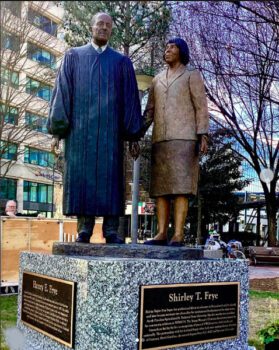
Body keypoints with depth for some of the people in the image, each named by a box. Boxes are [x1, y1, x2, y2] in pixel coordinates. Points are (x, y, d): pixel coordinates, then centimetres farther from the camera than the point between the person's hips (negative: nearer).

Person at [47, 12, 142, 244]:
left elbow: (130, 99, 9)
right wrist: (57, 130, -3)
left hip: (109, 129, 0)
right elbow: (62, 92, 7)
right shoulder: (74, 56, 14)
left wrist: (133, 136, 1)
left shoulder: (122, 62, 15)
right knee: (81, 176, -3)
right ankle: (84, 230, 1)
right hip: (80, 127, 0)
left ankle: (111, 231, -1)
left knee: (110, 177, -4)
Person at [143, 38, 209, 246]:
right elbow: (149, 111, 18)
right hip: (161, 140, 6)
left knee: (180, 185, -14)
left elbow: (201, 107, -1)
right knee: (160, 186, -2)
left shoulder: (192, 74, 8)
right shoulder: (158, 79, 24)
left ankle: (178, 235, -15)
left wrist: (203, 136, -13)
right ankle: (162, 234, -1)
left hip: (184, 137, -5)